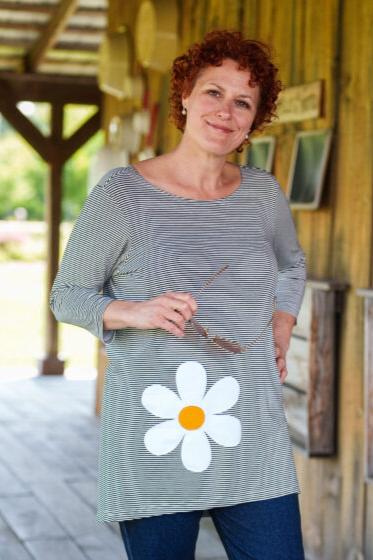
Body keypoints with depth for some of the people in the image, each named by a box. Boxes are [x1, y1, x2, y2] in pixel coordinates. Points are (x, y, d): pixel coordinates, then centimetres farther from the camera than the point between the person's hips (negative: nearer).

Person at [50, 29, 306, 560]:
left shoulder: (263, 193, 8)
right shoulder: (122, 192, -4)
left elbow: (292, 264, 29)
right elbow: (67, 295, 2)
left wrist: (281, 327, 12)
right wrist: (134, 312, -16)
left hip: (252, 442, 4)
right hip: (154, 448, -3)